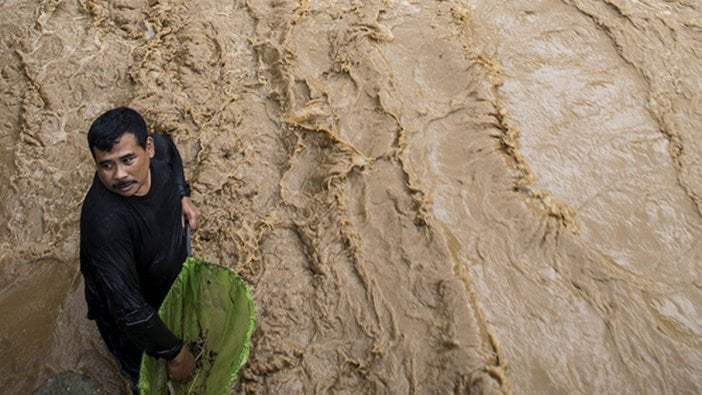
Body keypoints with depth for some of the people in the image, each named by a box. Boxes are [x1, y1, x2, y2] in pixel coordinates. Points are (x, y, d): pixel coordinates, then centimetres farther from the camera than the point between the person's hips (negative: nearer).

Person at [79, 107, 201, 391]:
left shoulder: (157, 148, -25)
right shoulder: (104, 221, -45)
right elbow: (129, 310, -40)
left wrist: (183, 196, -8)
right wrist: (175, 353, -30)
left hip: (171, 277, 6)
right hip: (131, 319, -5)